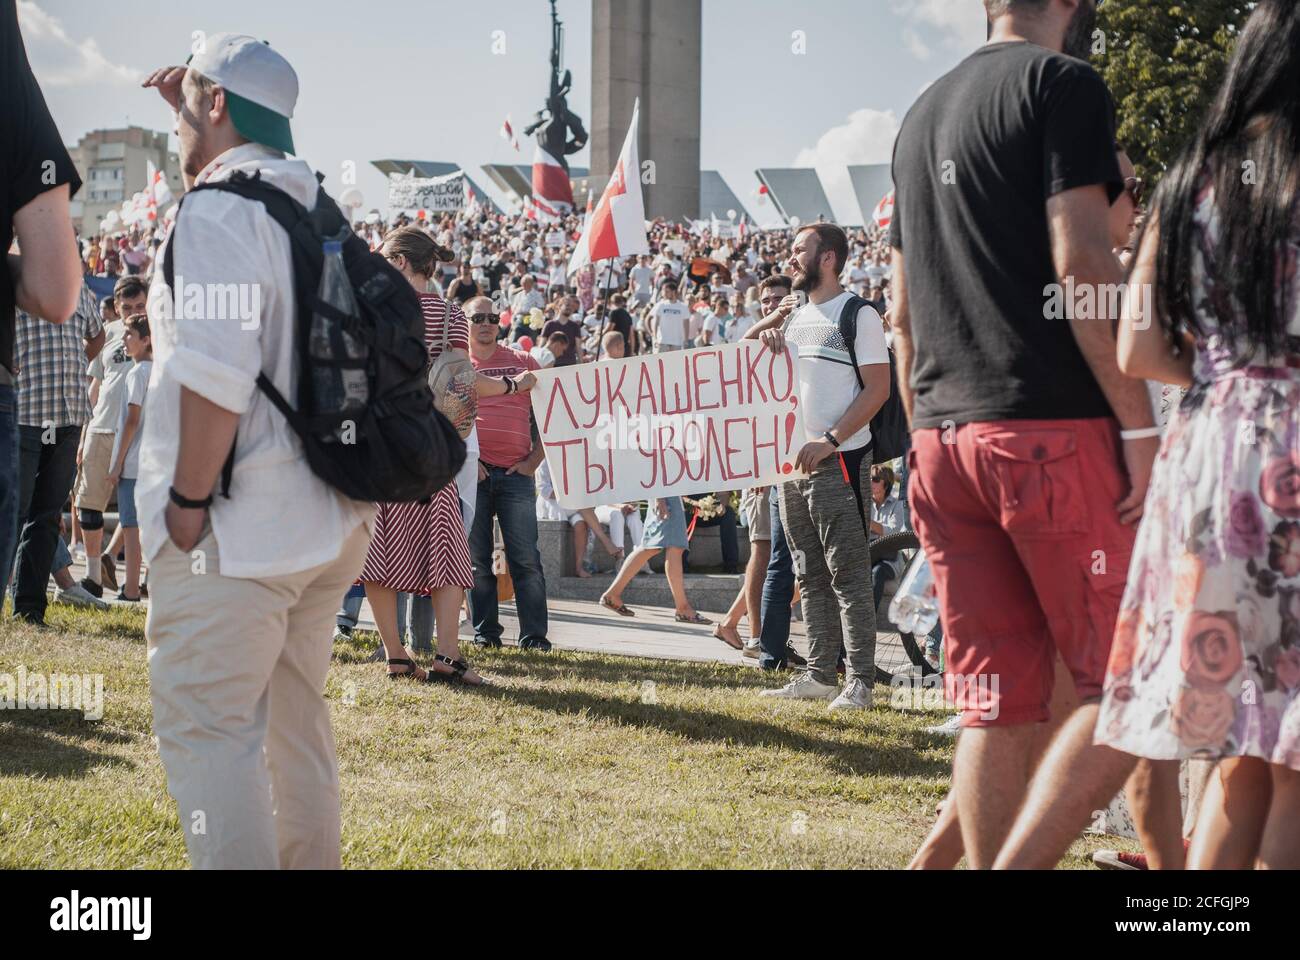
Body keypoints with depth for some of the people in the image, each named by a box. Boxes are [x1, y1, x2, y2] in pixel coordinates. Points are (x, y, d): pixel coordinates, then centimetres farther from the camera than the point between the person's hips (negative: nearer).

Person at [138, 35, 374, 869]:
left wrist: (189, 498, -16)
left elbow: (215, 373, -24)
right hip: (326, 523, 9)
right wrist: (196, 120, 34)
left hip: (235, 528, -9)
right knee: (297, 722, 18)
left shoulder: (216, 214, -14)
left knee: (207, 731, -7)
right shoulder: (311, 208, 13)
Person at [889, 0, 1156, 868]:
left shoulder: (925, 114, 21)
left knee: (1001, 705, 6)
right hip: (1054, 433, -7)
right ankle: (1018, 867, -15)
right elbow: (1080, 261, -14)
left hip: (945, 440, 8)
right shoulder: (1063, 83, -3)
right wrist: (1140, 427, -13)